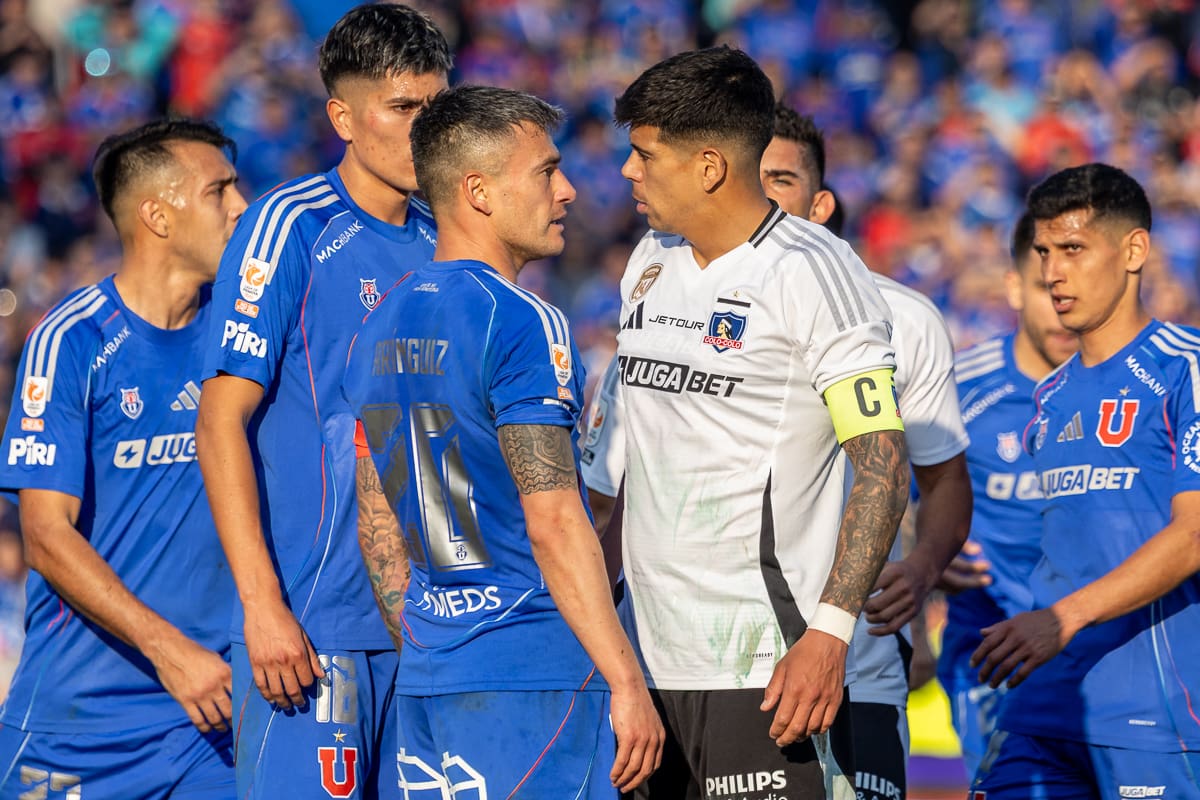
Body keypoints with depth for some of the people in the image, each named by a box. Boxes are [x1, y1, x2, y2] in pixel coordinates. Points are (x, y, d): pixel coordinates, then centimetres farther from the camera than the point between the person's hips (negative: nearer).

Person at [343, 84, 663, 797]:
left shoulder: (381, 331, 13)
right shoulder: (521, 323, -12)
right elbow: (552, 520, -17)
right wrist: (627, 682, -16)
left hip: (427, 681, 8)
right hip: (534, 673, -8)